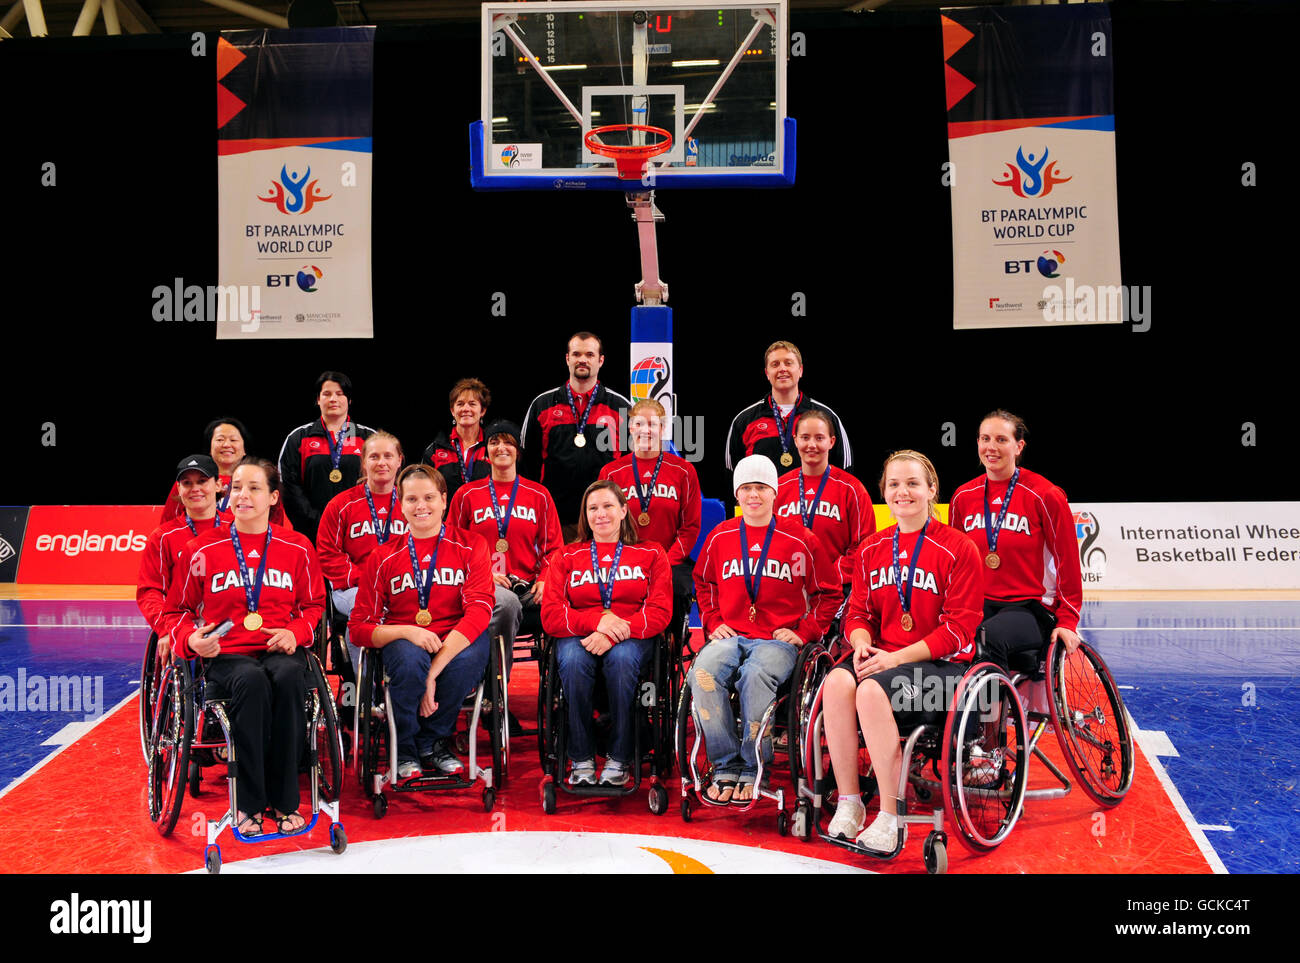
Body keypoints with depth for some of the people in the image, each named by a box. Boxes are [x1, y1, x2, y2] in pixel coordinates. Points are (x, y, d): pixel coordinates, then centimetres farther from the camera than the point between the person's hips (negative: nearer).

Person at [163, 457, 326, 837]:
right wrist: (191, 640, -6)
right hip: (225, 656, -1)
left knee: (289, 677, -36)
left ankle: (284, 799, -25)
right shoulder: (203, 550, 8)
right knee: (252, 681, -37)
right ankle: (249, 803, -26)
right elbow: (178, 610, 15)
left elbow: (314, 605, 18)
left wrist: (295, 632, -3)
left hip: (280, 650, 1)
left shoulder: (297, 548, 10)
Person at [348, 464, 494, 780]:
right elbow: (358, 627, 1)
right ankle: (406, 751, -8)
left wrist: (433, 672, -25)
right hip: (403, 641, 1)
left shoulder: (470, 547, 2)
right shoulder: (383, 558, 6)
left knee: (469, 658, -35)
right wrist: (407, 631, -21)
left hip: (457, 639, 0)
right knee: (410, 658, -35)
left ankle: (432, 742, -9)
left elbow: (479, 609, -13)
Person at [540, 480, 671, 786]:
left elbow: (660, 612, 0)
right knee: (573, 659, -34)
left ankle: (620, 760, -25)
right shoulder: (566, 557, 16)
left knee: (622, 657, -36)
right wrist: (596, 620, -16)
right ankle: (581, 760, -23)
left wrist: (614, 634, -17)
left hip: (632, 638, -1)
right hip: (579, 636, 1)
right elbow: (551, 616, 3)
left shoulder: (650, 554, 14)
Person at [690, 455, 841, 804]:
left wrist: (805, 631, 1)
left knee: (756, 674, -36)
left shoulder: (799, 539, 4)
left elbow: (829, 592, 12)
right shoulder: (720, 537, 12)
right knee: (702, 672, -30)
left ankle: (753, 770, -21)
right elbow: (703, 582, 28)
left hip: (779, 640, -3)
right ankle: (726, 768, -19)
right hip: (731, 636, 3)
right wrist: (713, 622, 13)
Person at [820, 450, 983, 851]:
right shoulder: (872, 550, 14)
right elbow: (859, 611, 16)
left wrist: (898, 657, -17)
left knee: (872, 690, -33)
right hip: (883, 657, 5)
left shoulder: (958, 548, -4)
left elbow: (960, 628, -9)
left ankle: (890, 819, -22)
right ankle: (848, 803, -16)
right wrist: (862, 644, -8)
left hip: (942, 665, -5)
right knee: (836, 682, -27)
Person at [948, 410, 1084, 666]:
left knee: (989, 637, -37)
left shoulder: (1045, 496, -5)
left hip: (1032, 607, -3)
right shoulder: (963, 497, 8)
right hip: (979, 604, 3)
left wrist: (1068, 621, -5)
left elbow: (1068, 564, -1)